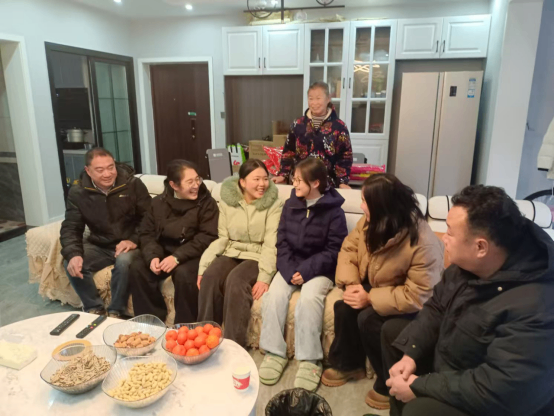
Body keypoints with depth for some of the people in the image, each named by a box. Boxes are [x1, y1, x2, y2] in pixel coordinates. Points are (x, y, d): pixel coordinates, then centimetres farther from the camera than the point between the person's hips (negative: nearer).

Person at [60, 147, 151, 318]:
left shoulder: (133, 184, -11)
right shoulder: (78, 192, -3)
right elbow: (70, 228, -4)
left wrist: (134, 240, -24)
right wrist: (73, 254, -23)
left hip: (128, 245, -3)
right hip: (98, 246, 3)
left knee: (124, 261, -35)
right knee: (73, 265, -22)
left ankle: (115, 311, -12)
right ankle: (94, 308, 1)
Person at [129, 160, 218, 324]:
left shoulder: (206, 202, -7)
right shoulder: (158, 202, 6)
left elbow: (207, 237, -15)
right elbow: (147, 234, 5)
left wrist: (177, 257, -24)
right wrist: (153, 256, -17)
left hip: (192, 255, -4)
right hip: (164, 252, 5)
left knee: (183, 274, -33)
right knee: (137, 268, -18)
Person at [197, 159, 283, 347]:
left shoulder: (274, 204, -6)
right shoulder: (227, 200, 4)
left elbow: (271, 244, -13)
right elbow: (222, 238, 1)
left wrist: (264, 277, -24)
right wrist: (203, 265, -12)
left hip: (257, 257, -3)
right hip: (231, 254, 3)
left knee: (235, 281, -32)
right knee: (209, 277, -27)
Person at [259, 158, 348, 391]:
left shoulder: (334, 212, -8)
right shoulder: (290, 205, 5)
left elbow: (333, 250, -11)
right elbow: (282, 242, 3)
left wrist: (306, 271, -21)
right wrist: (289, 270, -13)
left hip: (319, 269, -4)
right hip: (291, 265, 4)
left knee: (309, 297, -30)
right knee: (275, 294, -22)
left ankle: (309, 360, -18)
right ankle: (274, 353, -11)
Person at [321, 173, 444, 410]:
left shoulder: (424, 244, -33)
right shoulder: (371, 223, -12)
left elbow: (417, 297, -30)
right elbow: (349, 249, -3)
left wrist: (370, 299, -28)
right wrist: (351, 284, -20)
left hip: (409, 305, -6)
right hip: (374, 288, 6)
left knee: (368, 319, -28)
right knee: (344, 307, -17)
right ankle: (348, 364, 10)